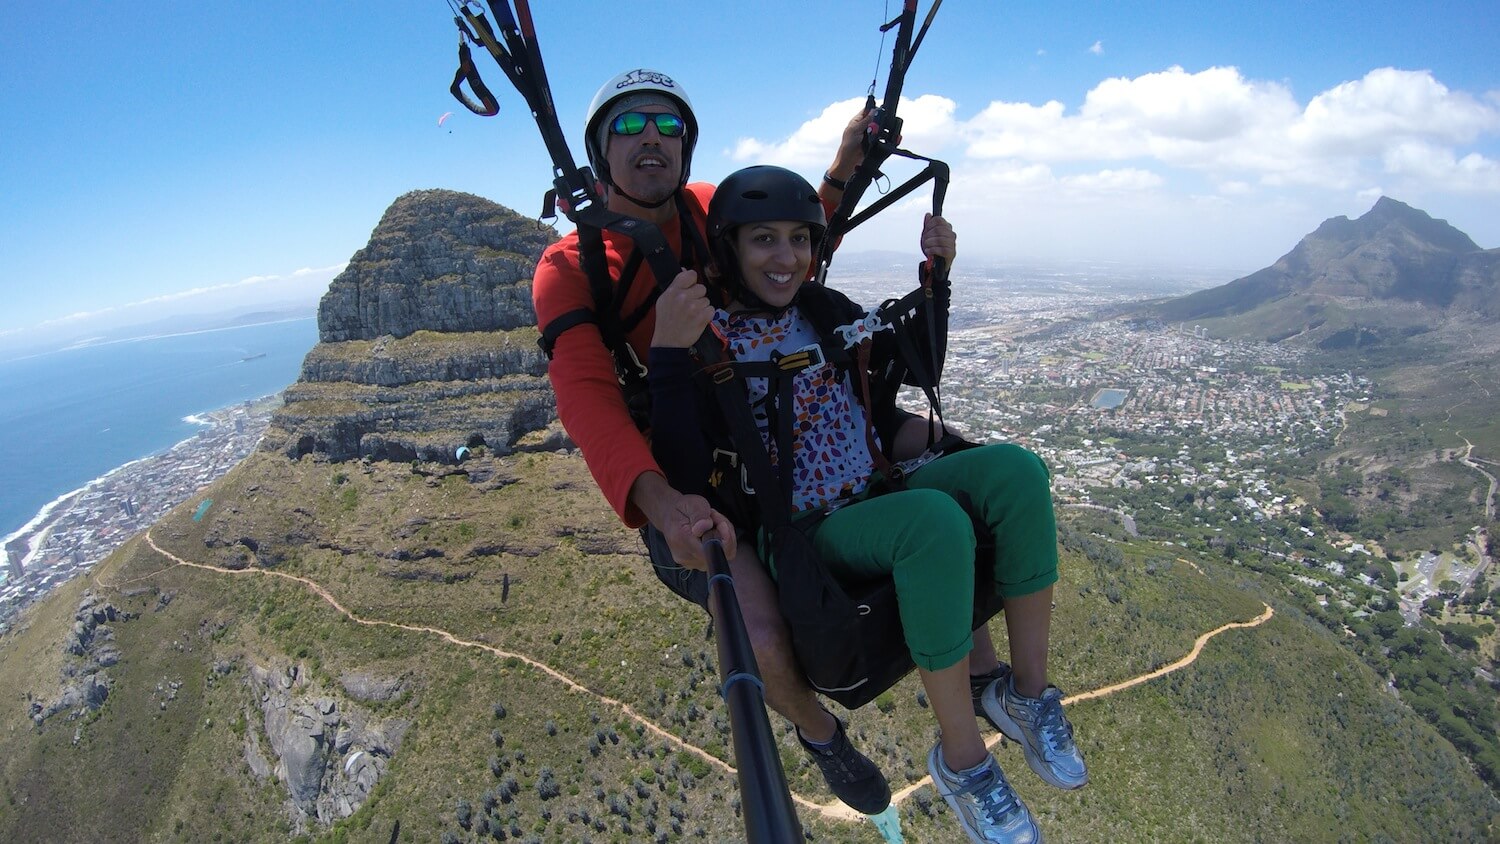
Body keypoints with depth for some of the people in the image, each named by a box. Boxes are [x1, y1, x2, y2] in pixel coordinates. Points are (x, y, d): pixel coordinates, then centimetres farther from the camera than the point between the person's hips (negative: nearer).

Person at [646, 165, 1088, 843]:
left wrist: (935, 273, 10)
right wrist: (669, 353, -33)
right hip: (808, 534, -6)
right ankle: (961, 759, -13)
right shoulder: (711, 340, -9)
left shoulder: (826, 310, 8)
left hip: (881, 491, 6)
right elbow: (687, 474, -22)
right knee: (935, 522, -34)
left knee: (1014, 469, -18)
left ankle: (1025, 690, -3)